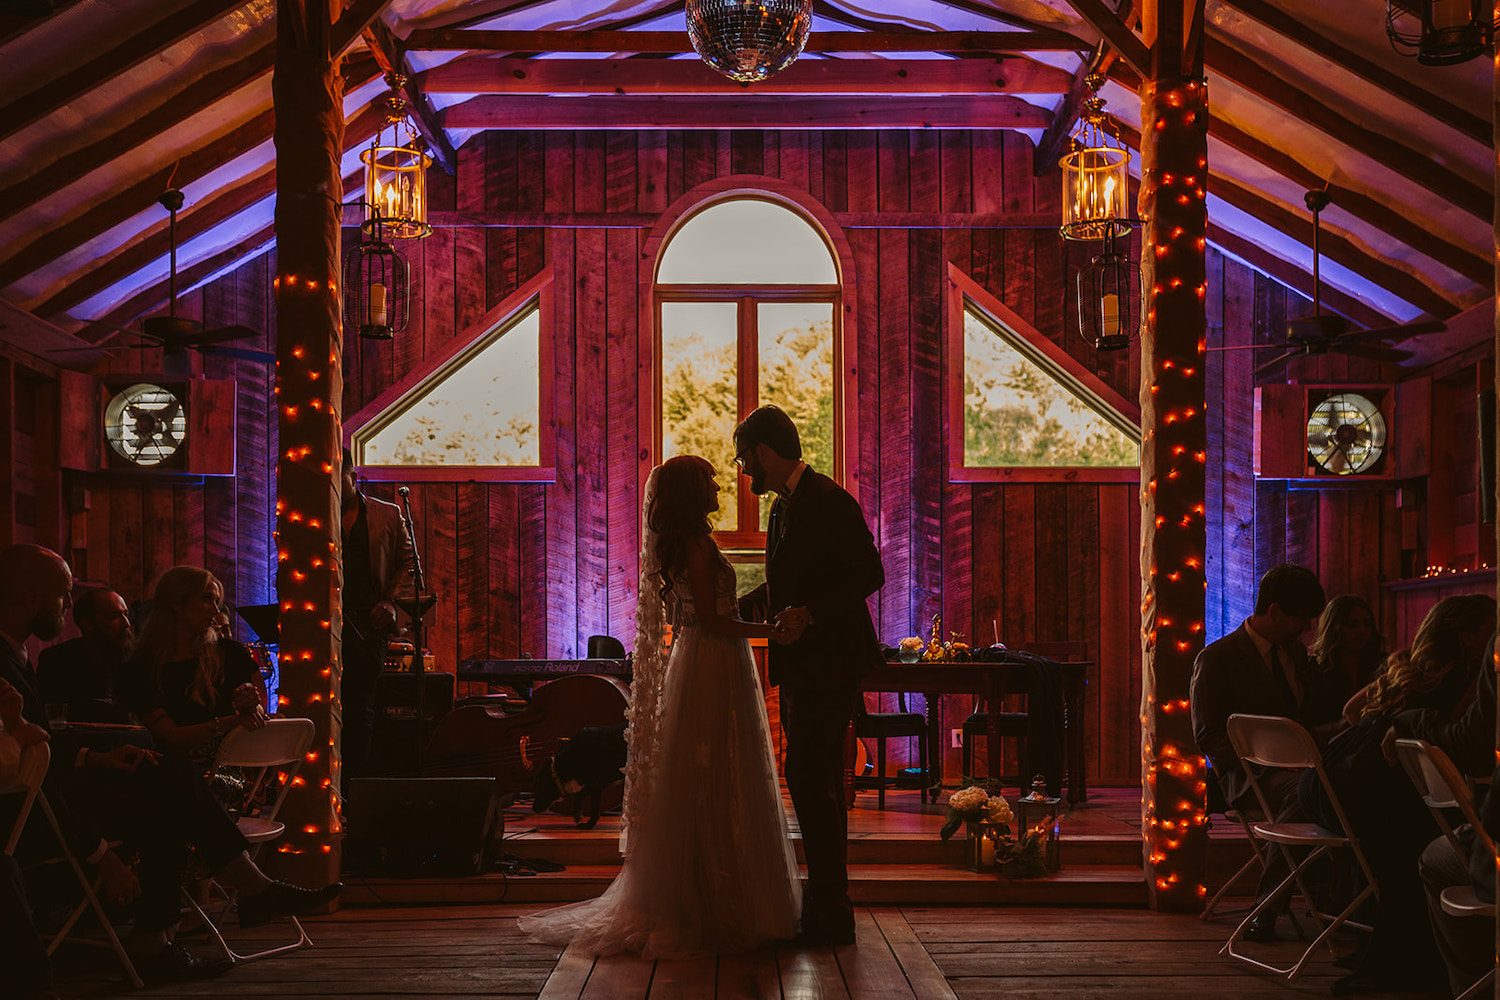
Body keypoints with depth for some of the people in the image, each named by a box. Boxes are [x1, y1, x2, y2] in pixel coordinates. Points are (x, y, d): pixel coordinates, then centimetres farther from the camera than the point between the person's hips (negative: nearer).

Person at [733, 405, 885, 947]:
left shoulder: (829, 501, -13)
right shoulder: (783, 506, 17)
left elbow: (870, 574, -17)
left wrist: (811, 612, -25)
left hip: (828, 662, -10)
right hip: (799, 664, 10)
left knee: (808, 780, -12)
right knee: (817, 784, 13)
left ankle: (829, 913, -8)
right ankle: (828, 905, 21)